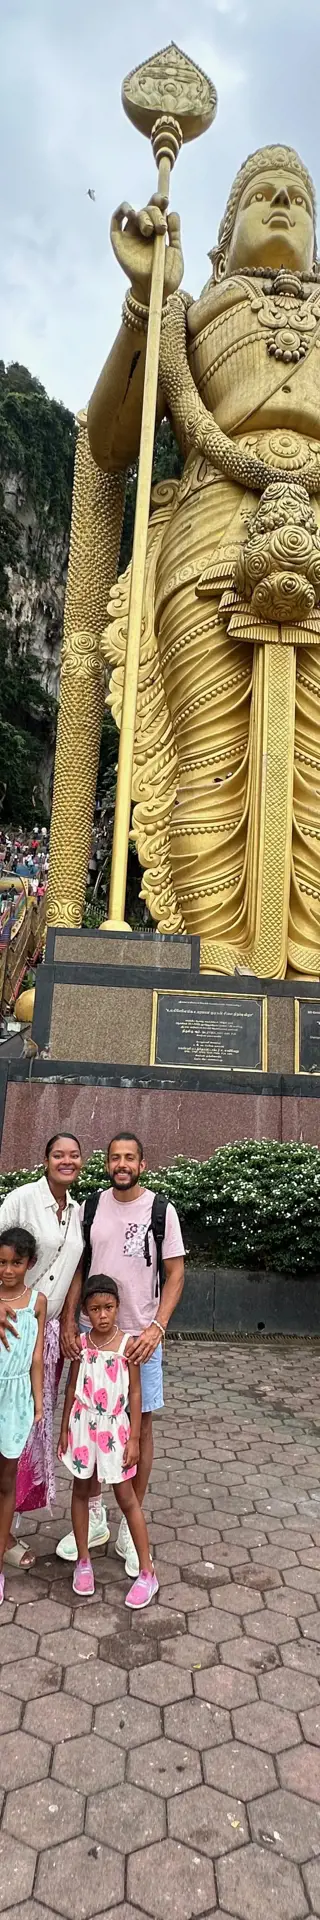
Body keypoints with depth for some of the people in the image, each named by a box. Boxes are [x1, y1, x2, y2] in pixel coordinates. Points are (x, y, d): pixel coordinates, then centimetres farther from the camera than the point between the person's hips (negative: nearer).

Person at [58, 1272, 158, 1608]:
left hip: (114, 1429, -3)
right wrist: (64, 1429, 6)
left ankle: (147, 1571, 16)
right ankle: (83, 1561, 33)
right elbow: (72, 1388, 4)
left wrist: (134, 1438, -8)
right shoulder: (80, 1343, -6)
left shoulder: (127, 1344, -13)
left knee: (126, 1499, 5)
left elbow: (135, 1393, -8)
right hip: (82, 1426, 3)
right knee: (81, 1491, 15)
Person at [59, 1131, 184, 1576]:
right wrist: (68, 1323, -2)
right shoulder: (90, 1207, 1)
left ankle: (131, 1527, 22)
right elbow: (78, 1268, 7)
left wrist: (156, 1328, -15)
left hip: (140, 1335, -2)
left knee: (140, 1424, 6)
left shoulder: (161, 1210, -7)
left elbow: (175, 1274, -5)